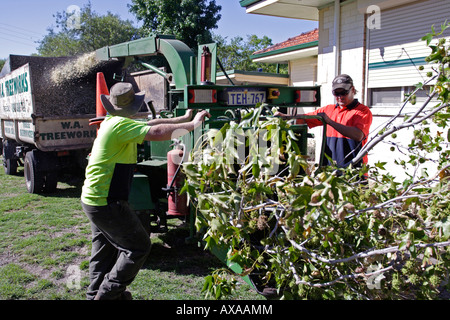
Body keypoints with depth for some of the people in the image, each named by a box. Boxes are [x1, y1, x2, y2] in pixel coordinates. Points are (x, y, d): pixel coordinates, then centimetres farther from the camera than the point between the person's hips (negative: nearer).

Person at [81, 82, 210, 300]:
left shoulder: (112, 122, 10)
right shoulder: (121, 124, -20)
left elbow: (151, 124, 13)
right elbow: (157, 132, -30)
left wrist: (184, 119, 12)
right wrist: (192, 125, -20)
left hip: (93, 199, 10)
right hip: (106, 203, -10)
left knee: (105, 250, 22)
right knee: (138, 247, 1)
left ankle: (96, 294, 35)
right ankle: (108, 293, 9)